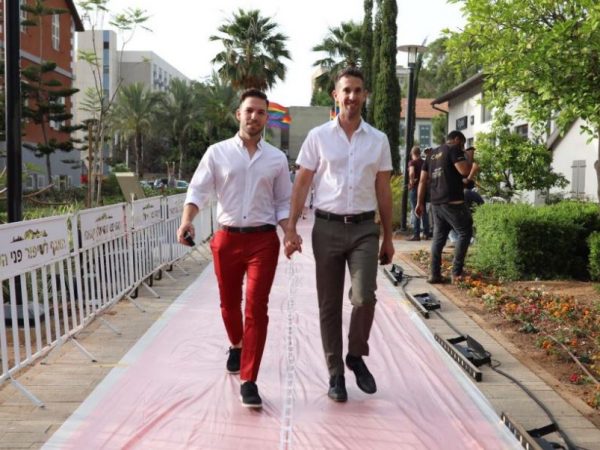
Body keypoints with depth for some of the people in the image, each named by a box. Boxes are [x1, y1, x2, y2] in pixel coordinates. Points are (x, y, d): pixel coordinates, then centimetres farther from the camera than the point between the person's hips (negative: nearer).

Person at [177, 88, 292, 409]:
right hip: (227, 238, 1)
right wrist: (187, 221, -21)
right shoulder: (217, 153, 2)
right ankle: (237, 346, 48)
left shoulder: (277, 158, 6)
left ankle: (248, 381, 1)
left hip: (263, 239, -1)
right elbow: (198, 191, -3)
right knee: (229, 304, 15)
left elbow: (283, 203, 8)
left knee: (257, 308, -7)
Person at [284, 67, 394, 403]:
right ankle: (336, 373, 19)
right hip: (327, 227, 0)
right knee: (329, 305, 5)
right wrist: (292, 228, -6)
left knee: (364, 297, -14)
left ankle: (356, 356, 14)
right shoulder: (318, 137, 2)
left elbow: (383, 191, 10)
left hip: (365, 228, 1)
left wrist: (388, 237, 10)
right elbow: (302, 184, 2)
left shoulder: (378, 140, 7)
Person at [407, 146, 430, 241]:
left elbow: (411, 172, -27)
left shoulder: (412, 162, -9)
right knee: (424, 211, 12)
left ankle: (416, 235, -4)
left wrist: (411, 182, -16)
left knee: (415, 211, -4)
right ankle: (426, 233, 15)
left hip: (415, 188, -6)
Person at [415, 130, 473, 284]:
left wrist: (420, 202, 17)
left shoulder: (433, 154, 19)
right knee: (465, 232, 3)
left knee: (439, 237, 10)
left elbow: (423, 180, 16)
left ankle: (435, 274, 6)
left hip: (436, 203, 7)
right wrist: (470, 157, 3)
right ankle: (456, 272, -1)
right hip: (452, 201, -7)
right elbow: (465, 171, -15)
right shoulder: (454, 150, -3)